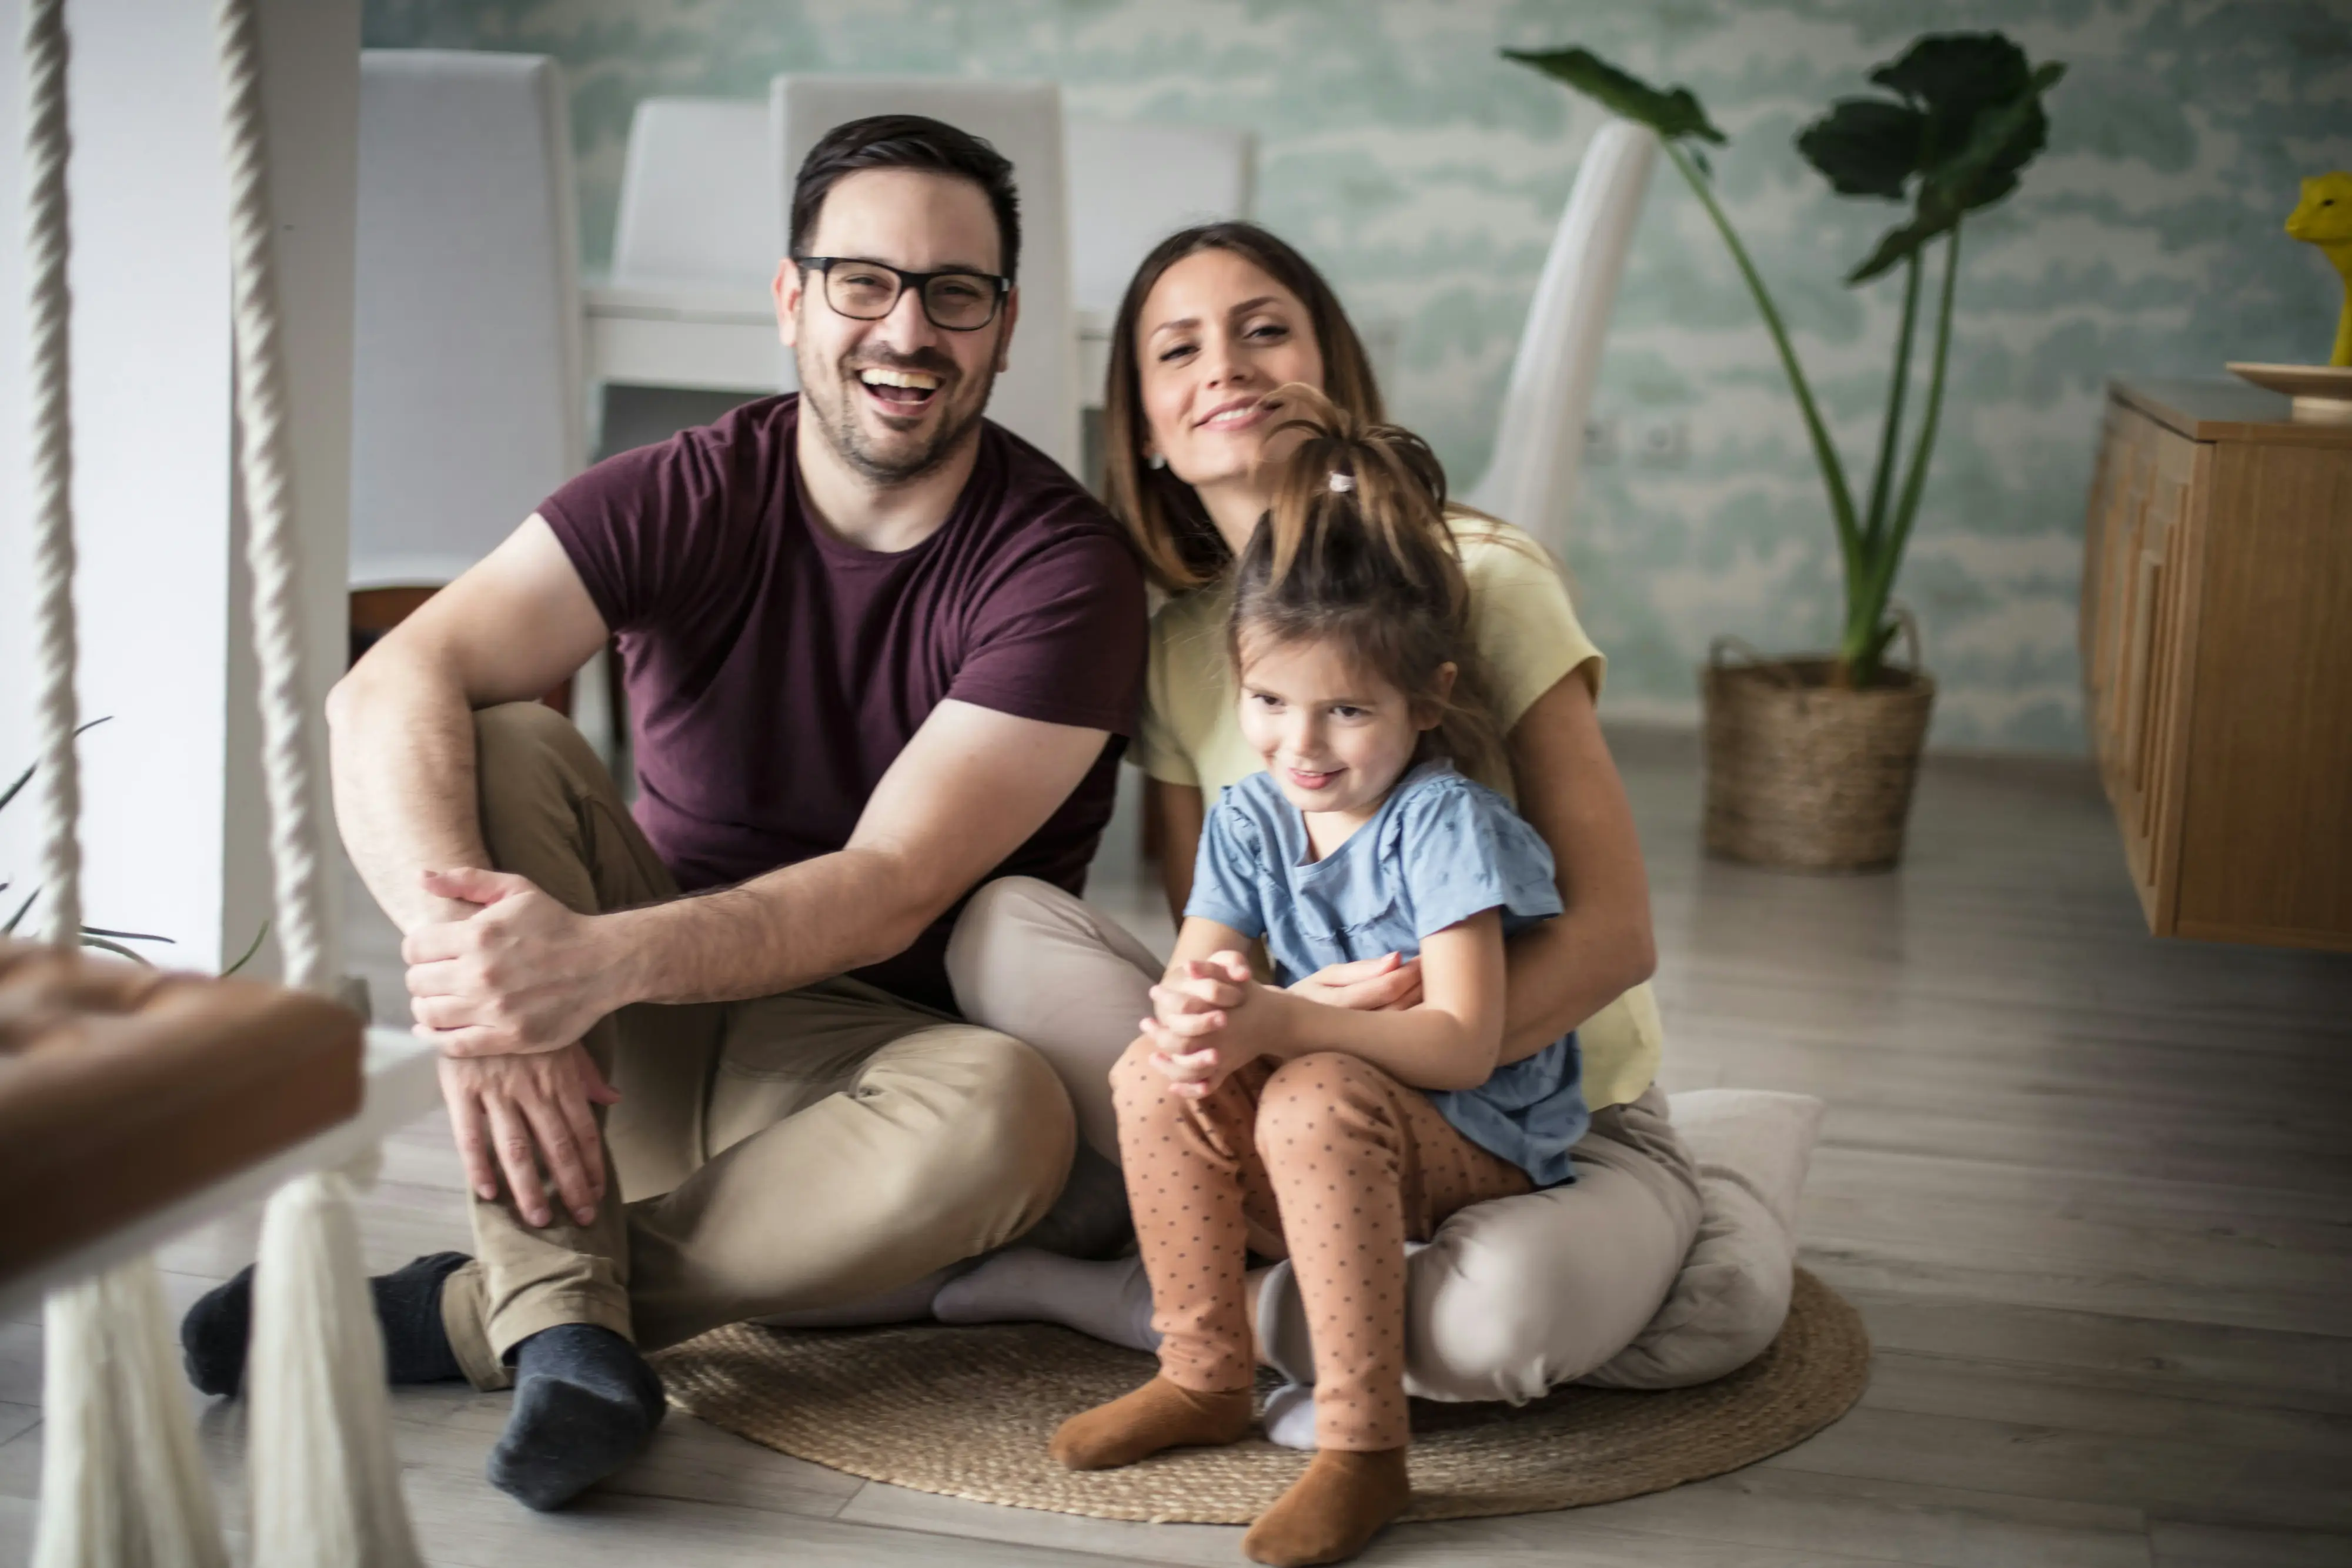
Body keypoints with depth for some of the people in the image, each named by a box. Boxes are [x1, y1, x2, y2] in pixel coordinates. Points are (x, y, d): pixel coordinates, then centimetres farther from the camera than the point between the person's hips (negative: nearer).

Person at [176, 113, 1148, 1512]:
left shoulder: (1065, 565, -12)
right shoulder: (685, 499, -5)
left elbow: (891, 892, -23)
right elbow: (393, 692, -21)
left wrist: (604, 956, -40)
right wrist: (468, 962, -41)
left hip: (857, 1059, -2)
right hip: (635, 1049, 3)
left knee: (1005, 1115, -36)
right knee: (503, 747, -21)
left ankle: (450, 1316, -23)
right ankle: (564, 1327, -30)